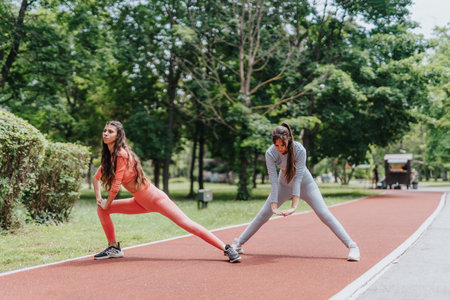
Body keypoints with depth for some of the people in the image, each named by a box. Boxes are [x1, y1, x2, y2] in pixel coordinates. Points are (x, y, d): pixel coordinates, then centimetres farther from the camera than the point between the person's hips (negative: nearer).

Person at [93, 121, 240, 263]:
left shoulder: (121, 154, -20)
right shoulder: (108, 156, 7)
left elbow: (116, 185, -19)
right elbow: (96, 177, 21)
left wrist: (106, 204, -5)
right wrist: (99, 198, 9)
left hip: (155, 198, -9)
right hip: (141, 203, 9)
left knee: (187, 224, -14)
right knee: (102, 209, 5)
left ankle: (226, 248, -12)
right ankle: (114, 248, 15)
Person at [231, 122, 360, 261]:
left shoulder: (300, 150, -32)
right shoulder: (270, 153, -26)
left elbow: (298, 178, -34)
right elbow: (273, 181, -27)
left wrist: (294, 207, -40)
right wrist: (274, 207, -36)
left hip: (304, 183, -2)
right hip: (284, 184, 2)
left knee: (325, 214, -12)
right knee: (263, 214, 2)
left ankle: (352, 246, -9)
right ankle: (238, 243, 14)